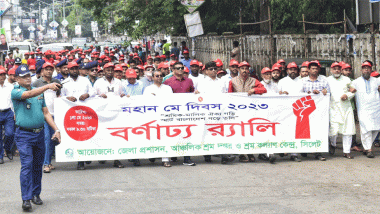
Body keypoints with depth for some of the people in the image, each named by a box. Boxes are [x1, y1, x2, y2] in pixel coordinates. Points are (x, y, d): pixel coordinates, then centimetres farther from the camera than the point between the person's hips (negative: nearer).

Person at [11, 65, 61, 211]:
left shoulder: (39, 92, 15)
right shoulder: (16, 92, -5)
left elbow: (46, 113, 17)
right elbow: (29, 94, -26)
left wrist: (56, 129, 8)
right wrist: (48, 86, -38)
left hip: (39, 134, 6)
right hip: (24, 134, -6)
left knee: (38, 165, 11)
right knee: (27, 165, -13)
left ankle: (36, 194, 23)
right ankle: (26, 199, -12)